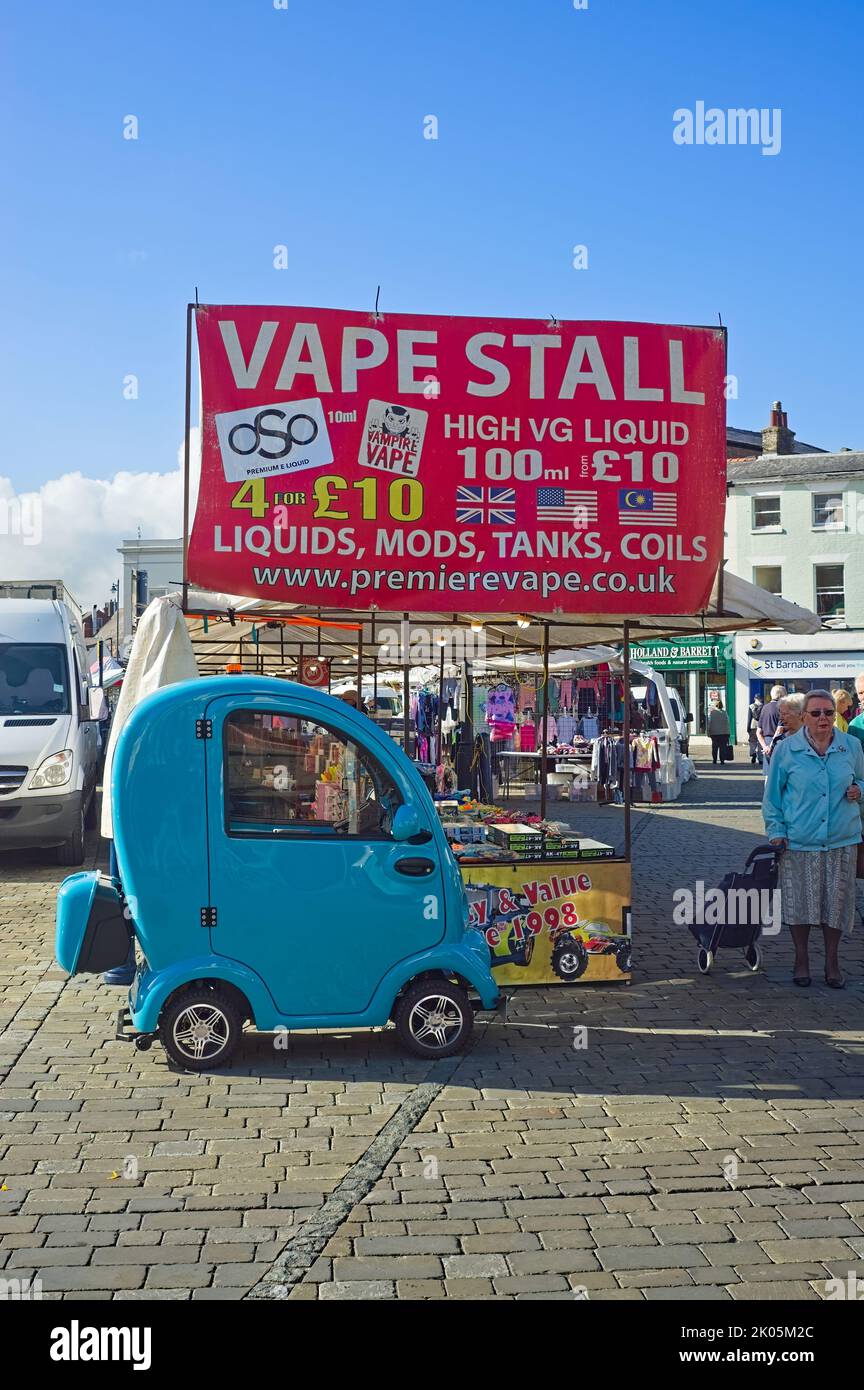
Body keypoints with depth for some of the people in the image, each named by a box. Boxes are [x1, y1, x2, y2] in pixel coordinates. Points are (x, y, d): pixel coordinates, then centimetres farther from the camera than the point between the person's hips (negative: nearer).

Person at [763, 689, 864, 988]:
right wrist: (776, 830, -3)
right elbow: (772, 794, 3)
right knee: (800, 902, 6)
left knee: (836, 902, 8)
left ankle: (831, 961, 24)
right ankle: (801, 959, 24)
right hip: (798, 840, -2)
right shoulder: (786, 750, -4)